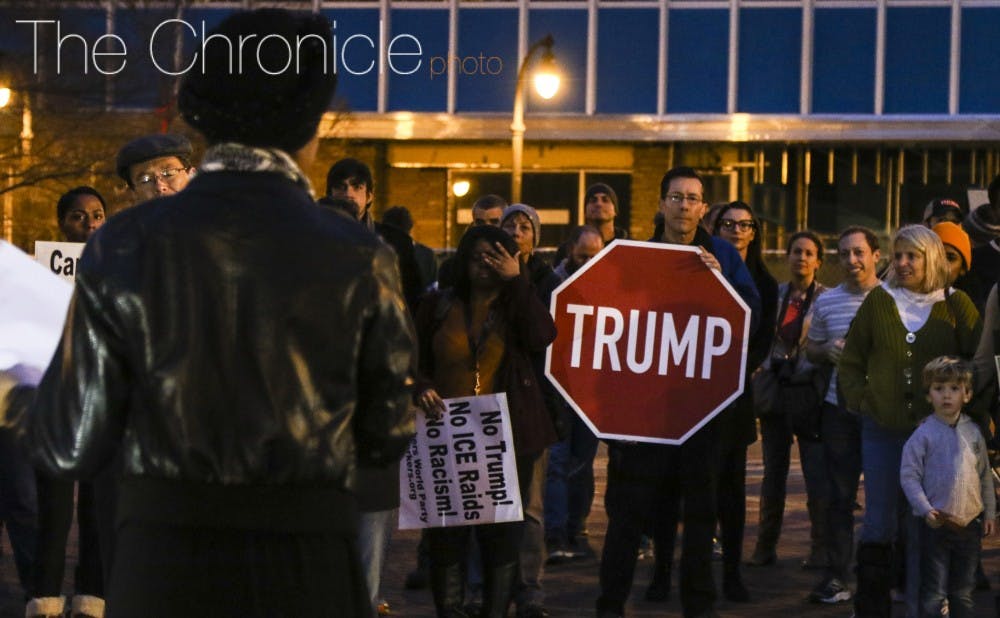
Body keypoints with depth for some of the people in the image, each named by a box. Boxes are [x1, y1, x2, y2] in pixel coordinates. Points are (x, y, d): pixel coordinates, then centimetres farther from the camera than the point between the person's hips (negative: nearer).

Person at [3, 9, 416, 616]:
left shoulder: (124, 247, -5)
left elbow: (74, 448, -3)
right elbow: (386, 438, 2)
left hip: (160, 565, 1)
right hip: (310, 566, -1)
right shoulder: (360, 260, -7)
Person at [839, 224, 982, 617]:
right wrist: (859, 402, -1)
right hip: (882, 433, 1)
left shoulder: (955, 305, 1)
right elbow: (851, 361, 11)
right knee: (879, 525, 4)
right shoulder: (879, 301, 4)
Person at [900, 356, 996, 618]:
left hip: (970, 525, 4)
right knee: (933, 593, -2)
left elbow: (985, 476, 13)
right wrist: (925, 509, -18)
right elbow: (908, 475, -9)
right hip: (936, 525, -4)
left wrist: (989, 513, 11)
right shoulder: (924, 434, -7)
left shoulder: (973, 432, 6)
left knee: (963, 592, 13)